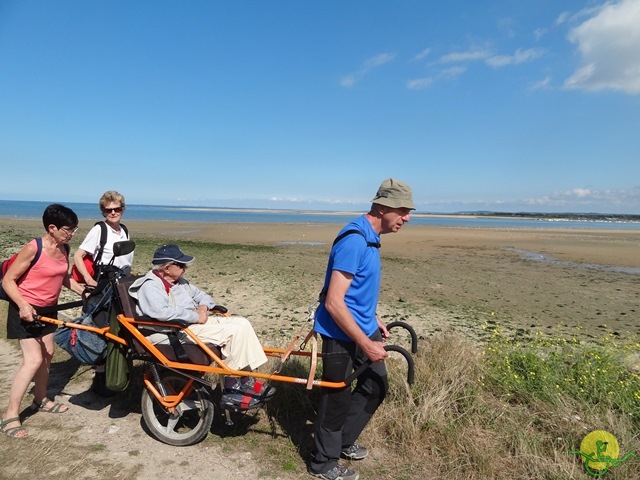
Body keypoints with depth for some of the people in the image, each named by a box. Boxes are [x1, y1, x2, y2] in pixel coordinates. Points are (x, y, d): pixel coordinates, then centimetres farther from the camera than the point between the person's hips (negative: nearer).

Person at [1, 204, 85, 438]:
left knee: (47, 355, 16)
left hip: (48, 309, 8)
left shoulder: (64, 249, -1)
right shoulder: (33, 248, -22)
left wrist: (85, 292, 4)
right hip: (26, 309, -7)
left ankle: (41, 400, 35)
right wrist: (23, 305, -30)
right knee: (33, 360, -12)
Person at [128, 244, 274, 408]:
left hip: (194, 322, 10)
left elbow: (200, 295, 25)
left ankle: (246, 382, -4)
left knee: (242, 323, -5)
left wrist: (203, 307, 1)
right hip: (178, 332, -10)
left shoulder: (179, 281, 18)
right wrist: (196, 316, -22)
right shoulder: (150, 287, -11)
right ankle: (232, 388, -11)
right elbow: (162, 312, -29)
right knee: (234, 330, -22)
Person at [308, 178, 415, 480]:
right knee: (336, 397, 7)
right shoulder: (354, 240, -26)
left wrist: (374, 320, 22)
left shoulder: (370, 237, 6)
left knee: (376, 387, 19)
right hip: (342, 334, -10)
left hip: (363, 328, 10)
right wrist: (367, 345, -25)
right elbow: (333, 303, -29)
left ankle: (344, 442, 39)